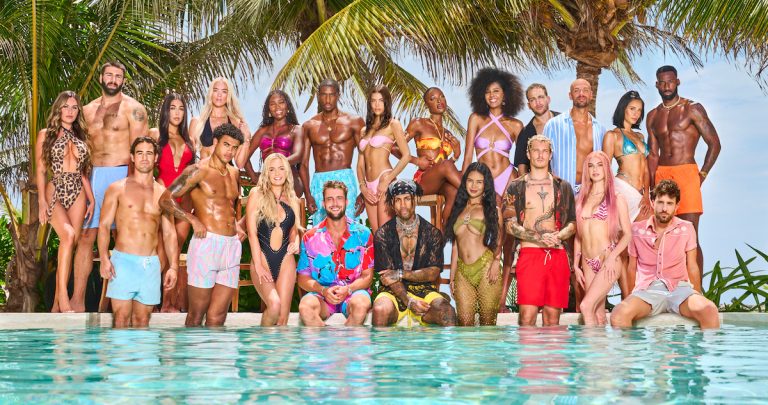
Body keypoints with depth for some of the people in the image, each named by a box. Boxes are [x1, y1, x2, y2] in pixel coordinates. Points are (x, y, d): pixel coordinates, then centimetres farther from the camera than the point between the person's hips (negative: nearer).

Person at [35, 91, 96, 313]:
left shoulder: (80, 136, 17)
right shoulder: (46, 135, 5)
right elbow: (40, 170, -1)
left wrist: (91, 199, 10)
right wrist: (42, 201, -10)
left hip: (78, 194, 4)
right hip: (55, 191, -4)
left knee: (69, 244, -2)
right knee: (68, 236, -26)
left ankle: (57, 303, 4)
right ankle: (63, 295, -21)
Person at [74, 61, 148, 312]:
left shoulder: (133, 109, 1)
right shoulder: (87, 111, 16)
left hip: (122, 174, -4)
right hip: (93, 177, 4)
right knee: (86, 235, -1)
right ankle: (77, 299, -1)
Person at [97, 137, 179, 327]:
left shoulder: (163, 193, 13)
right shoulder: (117, 188, 5)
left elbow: (169, 233, 13)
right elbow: (104, 225, -1)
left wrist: (173, 266, 3)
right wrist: (104, 258, -14)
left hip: (151, 264, 3)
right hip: (123, 261, -3)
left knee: (142, 320, 6)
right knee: (121, 318, -8)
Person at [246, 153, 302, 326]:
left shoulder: (292, 199, 15)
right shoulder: (257, 194, 2)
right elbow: (252, 232, -3)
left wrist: (296, 242, 1)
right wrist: (258, 265, -11)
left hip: (286, 260, 4)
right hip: (263, 258, -4)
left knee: (283, 315, -5)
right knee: (274, 305, -24)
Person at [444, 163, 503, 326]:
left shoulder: (493, 210, 9)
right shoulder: (459, 210, 19)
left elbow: (499, 241, 4)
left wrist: (496, 261, -15)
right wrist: (452, 277, 16)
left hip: (486, 269, -3)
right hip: (462, 272, 3)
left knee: (488, 322, -2)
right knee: (465, 323, -5)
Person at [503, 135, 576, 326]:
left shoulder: (563, 187, 15)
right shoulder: (516, 187, 9)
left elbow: (573, 223, 13)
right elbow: (510, 225, 0)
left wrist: (557, 236, -9)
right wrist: (540, 239, -13)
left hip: (558, 255, 2)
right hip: (529, 253, -2)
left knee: (553, 315, 2)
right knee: (527, 314, -12)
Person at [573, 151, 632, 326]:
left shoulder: (616, 198, 2)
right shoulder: (581, 199, 13)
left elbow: (627, 234, -1)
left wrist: (612, 257, -14)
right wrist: (576, 265, 10)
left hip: (609, 260, -5)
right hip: (588, 263, 5)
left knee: (586, 306, -20)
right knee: (598, 314, 5)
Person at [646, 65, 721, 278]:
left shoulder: (692, 109, 1)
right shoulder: (653, 116, 15)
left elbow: (714, 143, 0)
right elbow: (653, 154, 14)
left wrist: (702, 175, -5)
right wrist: (652, 186, 4)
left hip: (686, 173, -5)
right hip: (661, 175, 5)